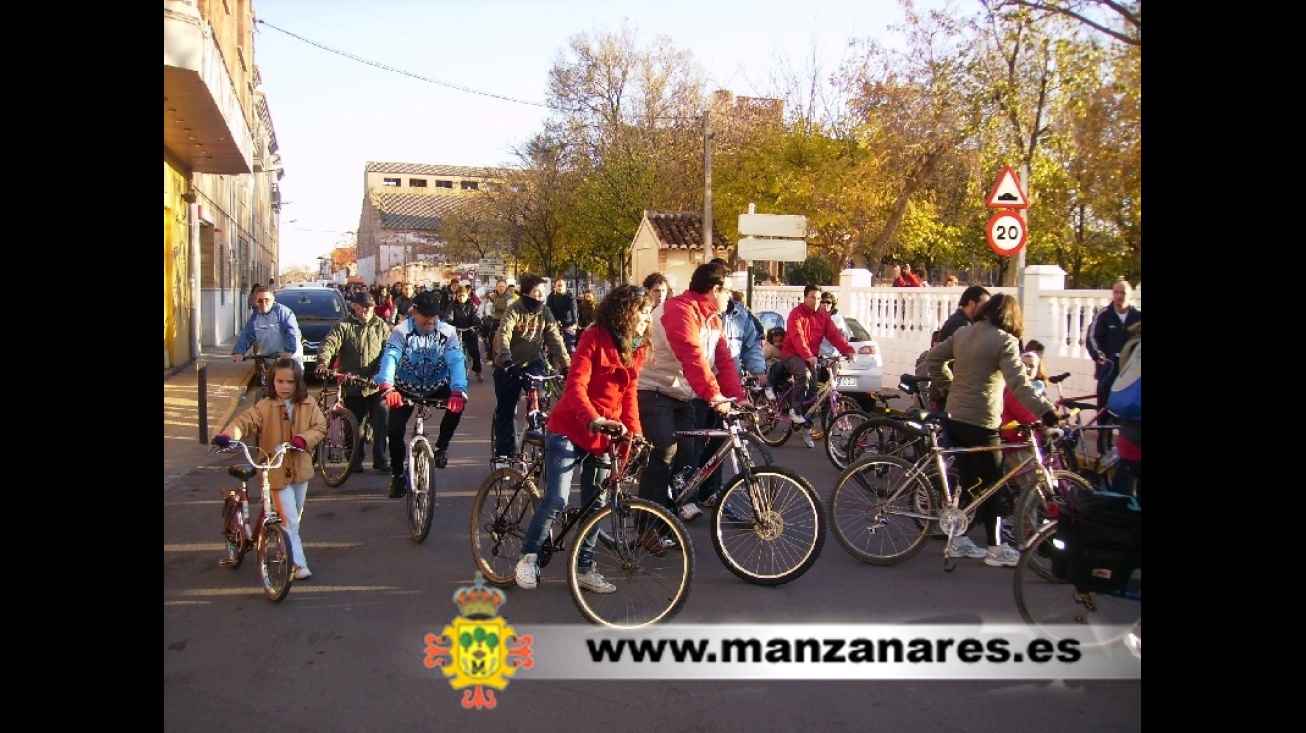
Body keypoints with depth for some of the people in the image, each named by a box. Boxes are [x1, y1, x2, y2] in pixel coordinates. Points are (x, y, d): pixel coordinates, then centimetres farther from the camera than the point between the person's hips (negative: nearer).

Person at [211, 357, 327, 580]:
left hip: (300, 469, 4)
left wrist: (303, 438, -22)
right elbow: (244, 421, -21)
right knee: (289, 520, -5)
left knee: (295, 518, 19)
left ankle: (289, 553, 39)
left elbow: (320, 426, -4)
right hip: (277, 471, -4)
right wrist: (228, 436, -41)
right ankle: (298, 564, 3)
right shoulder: (265, 407, -12)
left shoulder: (308, 405, -2)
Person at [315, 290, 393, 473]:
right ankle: (355, 461, 21)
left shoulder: (381, 326, 7)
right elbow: (329, 343, -11)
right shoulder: (344, 326, 2)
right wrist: (323, 361, -31)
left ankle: (381, 459, 8)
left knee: (380, 424, -4)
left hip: (375, 385, 0)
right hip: (352, 385, 0)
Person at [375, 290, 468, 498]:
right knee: (394, 430, -12)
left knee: (458, 402, -30)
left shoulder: (447, 332, -14)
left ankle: (441, 447, -7)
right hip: (406, 389, 0)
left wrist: (458, 391, -47)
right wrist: (387, 387, -51)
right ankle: (398, 475, 14)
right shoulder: (401, 331, -16)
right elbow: (389, 358, -31)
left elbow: (456, 362, -27)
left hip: (436, 387, 0)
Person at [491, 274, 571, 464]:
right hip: (509, 366, -2)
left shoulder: (544, 312, -5)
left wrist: (566, 364, -24)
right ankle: (503, 452, 15)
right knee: (505, 410, 4)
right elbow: (503, 335, -30)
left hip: (532, 362, 2)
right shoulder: (514, 310, -16)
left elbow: (555, 339, -12)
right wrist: (506, 359, -47)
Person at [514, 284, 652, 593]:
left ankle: (585, 568, 22)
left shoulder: (636, 349, 8)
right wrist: (594, 420, -40)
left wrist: (634, 433, -5)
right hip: (569, 431, -7)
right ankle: (529, 556, 9)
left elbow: (629, 394, 9)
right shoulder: (594, 339, -14)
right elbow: (576, 386, -24)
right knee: (557, 500, -13)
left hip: (603, 436, 7)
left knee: (595, 505, 9)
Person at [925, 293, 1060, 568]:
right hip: (981, 423, -7)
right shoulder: (1005, 341, -12)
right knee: (992, 486, 4)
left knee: (966, 481, 16)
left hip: (955, 418, 7)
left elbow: (933, 358, 15)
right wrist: (1045, 410, -27)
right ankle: (996, 549, 11)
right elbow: (1018, 382, -23)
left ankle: (958, 541, 21)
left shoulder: (962, 332, 8)